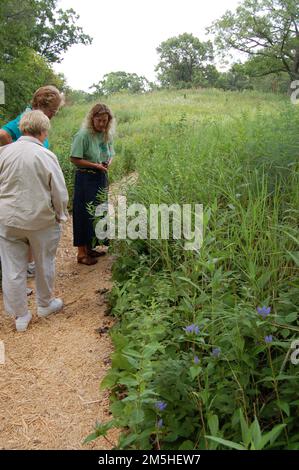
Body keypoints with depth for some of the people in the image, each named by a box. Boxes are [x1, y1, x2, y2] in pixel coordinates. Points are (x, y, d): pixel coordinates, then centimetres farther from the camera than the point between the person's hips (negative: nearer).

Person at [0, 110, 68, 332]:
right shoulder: (46, 156, -14)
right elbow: (60, 193, -8)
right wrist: (61, 216, 9)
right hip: (41, 220, -2)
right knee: (44, 264, 19)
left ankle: (20, 316, 23)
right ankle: (45, 304, 37)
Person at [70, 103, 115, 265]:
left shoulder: (107, 135, 7)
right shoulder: (83, 135, -14)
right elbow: (75, 159, -15)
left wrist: (108, 163, -3)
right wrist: (95, 165, -19)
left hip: (102, 177, 7)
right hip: (86, 178, -7)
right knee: (84, 213, -2)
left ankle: (89, 248, 28)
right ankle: (81, 253, 8)